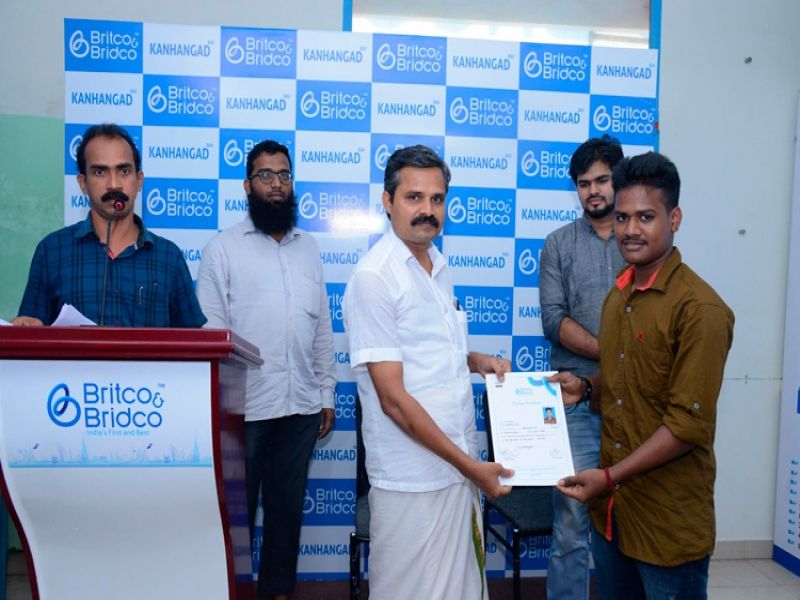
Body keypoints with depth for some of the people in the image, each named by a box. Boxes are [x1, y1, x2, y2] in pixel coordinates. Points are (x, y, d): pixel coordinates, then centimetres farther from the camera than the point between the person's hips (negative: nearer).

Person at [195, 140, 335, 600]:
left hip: (301, 405, 4)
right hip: (245, 405, -3)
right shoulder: (224, 248, -1)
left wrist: (327, 394, 10)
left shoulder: (309, 247, 11)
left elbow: (323, 326, 12)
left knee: (288, 506, 14)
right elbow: (209, 329, -5)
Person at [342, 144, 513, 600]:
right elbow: (393, 397, -19)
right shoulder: (374, 277, -16)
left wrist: (476, 360, 1)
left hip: (460, 465, 7)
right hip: (413, 479, -7)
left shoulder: (439, 268, 8)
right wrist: (470, 465, -17)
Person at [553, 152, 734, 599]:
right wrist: (584, 386, -1)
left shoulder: (699, 308, -18)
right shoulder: (618, 296, 5)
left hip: (670, 517, -7)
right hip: (611, 503, 7)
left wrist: (608, 476, -20)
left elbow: (689, 423, -19)